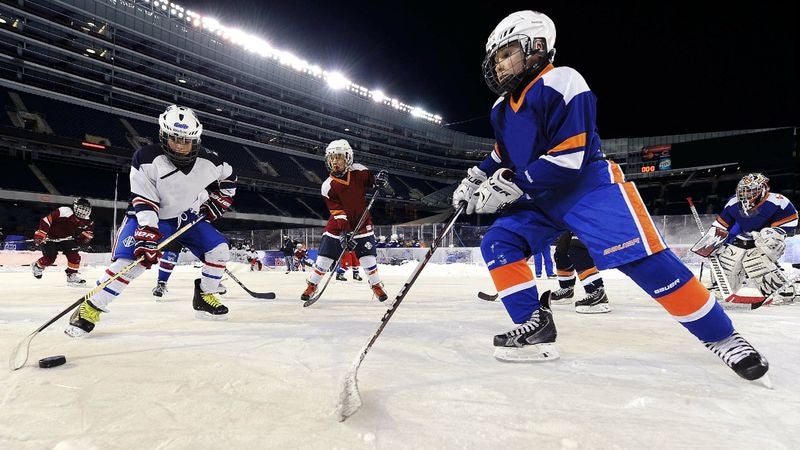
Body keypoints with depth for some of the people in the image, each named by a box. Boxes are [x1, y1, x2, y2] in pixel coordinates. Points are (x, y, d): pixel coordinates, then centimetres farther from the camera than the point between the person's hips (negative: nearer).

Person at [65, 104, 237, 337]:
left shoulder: (207, 161, -15)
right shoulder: (147, 158, -25)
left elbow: (228, 176, 7)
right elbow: (144, 202, -27)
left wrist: (218, 200, -1)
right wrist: (147, 233, -37)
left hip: (188, 216, 4)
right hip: (149, 217, -4)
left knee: (219, 249, -9)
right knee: (129, 260, -22)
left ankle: (204, 296, 11)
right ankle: (92, 307, -5)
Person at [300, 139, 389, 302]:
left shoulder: (358, 171, -9)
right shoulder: (328, 186, -13)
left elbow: (371, 179, 4)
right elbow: (337, 211, -19)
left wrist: (379, 180, -21)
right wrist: (344, 231, -30)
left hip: (362, 223, 1)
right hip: (338, 225, 0)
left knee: (368, 257, -1)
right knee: (324, 257, -1)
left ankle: (376, 285, 21)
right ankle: (312, 285, 19)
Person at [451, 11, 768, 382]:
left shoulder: (561, 83, -16)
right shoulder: (502, 109, 11)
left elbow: (568, 157, -23)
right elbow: (502, 156, 25)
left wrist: (509, 185, -23)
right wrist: (475, 178, 8)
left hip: (590, 187, -8)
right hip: (541, 198, 8)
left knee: (643, 257, -19)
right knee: (498, 242, -8)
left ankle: (721, 336, 1)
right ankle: (535, 326, -3)